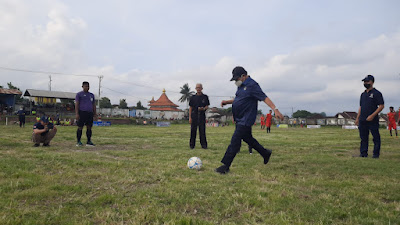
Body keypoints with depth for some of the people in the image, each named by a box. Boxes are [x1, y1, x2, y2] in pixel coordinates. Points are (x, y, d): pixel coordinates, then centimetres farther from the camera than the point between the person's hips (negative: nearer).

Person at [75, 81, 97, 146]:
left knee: (89, 127, 4)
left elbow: (94, 105, 20)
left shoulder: (91, 95, 18)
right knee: (80, 127, -2)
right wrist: (76, 113, -13)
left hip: (90, 113, 5)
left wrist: (95, 114, 13)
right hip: (82, 113, -4)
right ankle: (78, 142, 6)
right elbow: (76, 104, -4)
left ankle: (89, 141, 10)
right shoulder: (79, 94, 3)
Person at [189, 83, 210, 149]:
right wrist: (190, 117, 0)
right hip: (194, 115, 0)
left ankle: (203, 144, 7)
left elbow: (207, 106, 8)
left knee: (202, 130, 0)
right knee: (193, 130, 1)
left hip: (202, 115, 0)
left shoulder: (205, 97, 6)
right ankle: (192, 144, 10)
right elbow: (190, 108, 7)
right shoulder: (193, 97, 7)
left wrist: (203, 108, -16)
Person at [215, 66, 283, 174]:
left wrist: (275, 109, -30)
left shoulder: (252, 85, -15)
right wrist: (227, 102, 13)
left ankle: (225, 166, -6)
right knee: (247, 138, 21)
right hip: (240, 119, 10)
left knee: (235, 141, -10)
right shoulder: (241, 85, 13)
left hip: (246, 120, -10)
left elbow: (264, 98, -21)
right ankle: (265, 153, 38)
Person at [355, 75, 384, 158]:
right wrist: (357, 118, 14)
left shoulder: (376, 93, -3)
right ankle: (363, 153, 15)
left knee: (376, 138, 0)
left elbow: (381, 106, -9)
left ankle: (376, 154, 9)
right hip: (362, 120, 6)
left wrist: (372, 115, -18)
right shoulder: (363, 94, 17)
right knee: (363, 138, 9)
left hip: (373, 120, -6)